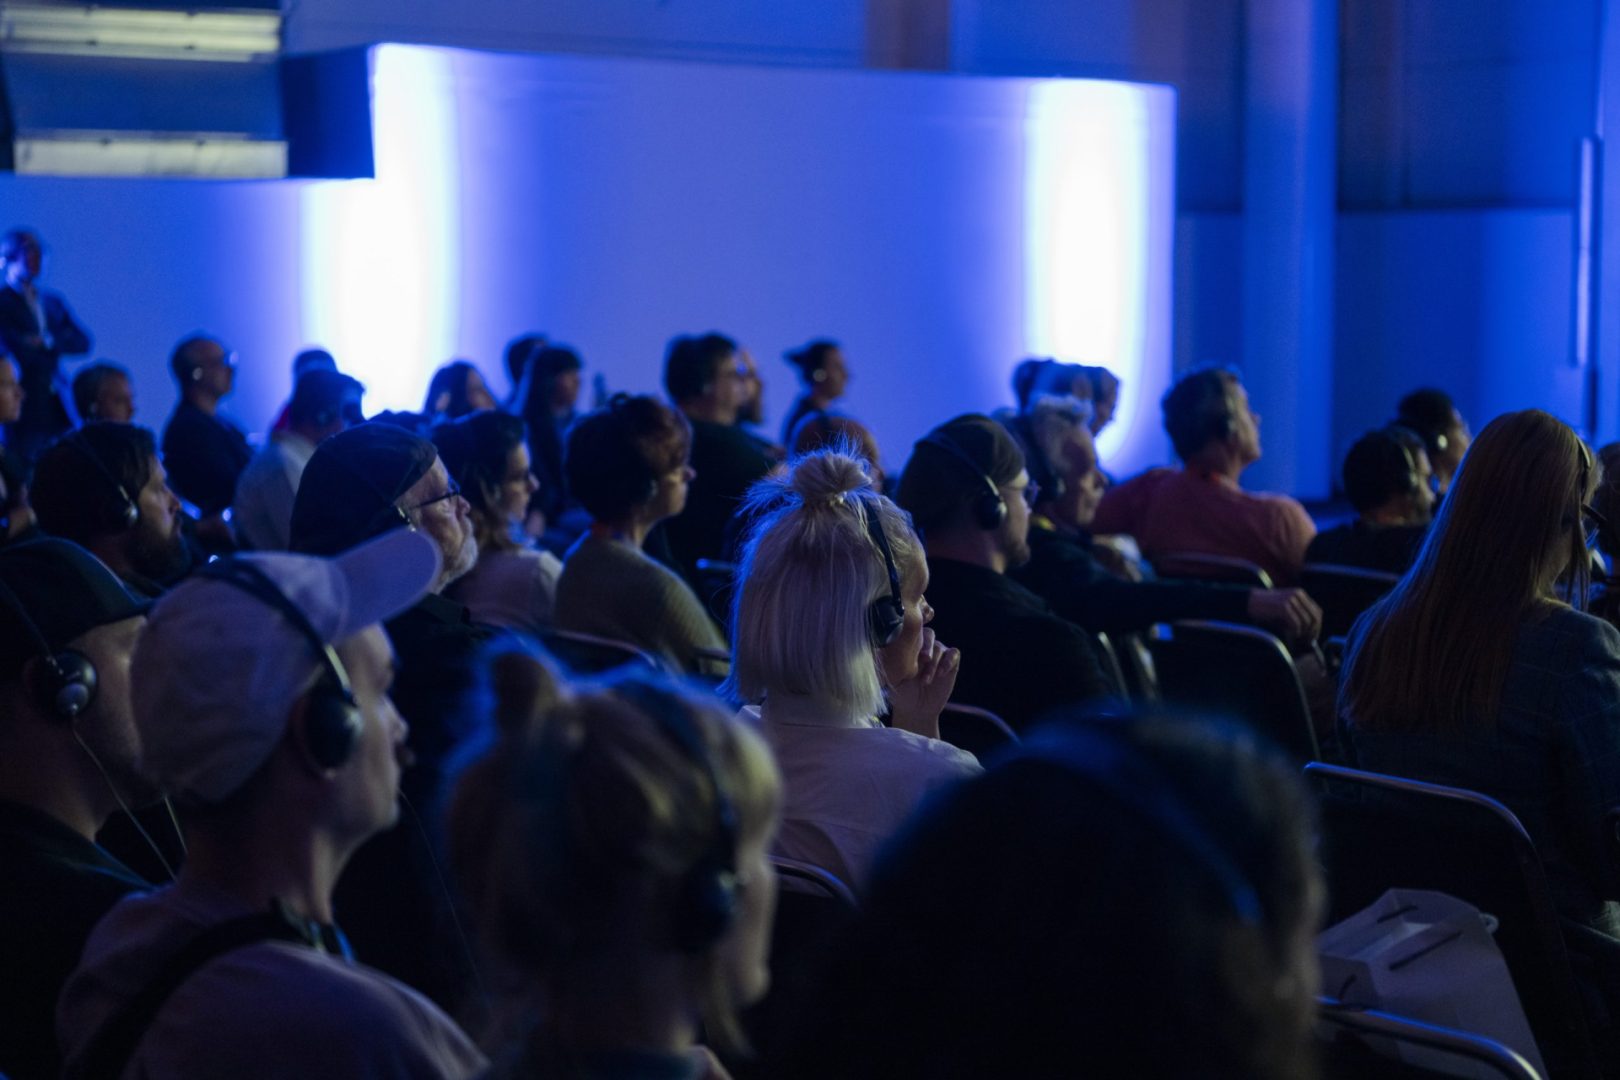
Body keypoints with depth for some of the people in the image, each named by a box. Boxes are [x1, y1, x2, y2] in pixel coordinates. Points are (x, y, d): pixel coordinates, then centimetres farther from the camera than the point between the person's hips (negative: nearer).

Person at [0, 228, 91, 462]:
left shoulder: (54, 301, 17)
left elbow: (82, 342, 7)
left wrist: (46, 342, -10)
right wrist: (59, 347, -3)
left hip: (59, 408, 5)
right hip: (23, 408, -5)